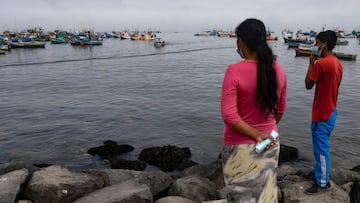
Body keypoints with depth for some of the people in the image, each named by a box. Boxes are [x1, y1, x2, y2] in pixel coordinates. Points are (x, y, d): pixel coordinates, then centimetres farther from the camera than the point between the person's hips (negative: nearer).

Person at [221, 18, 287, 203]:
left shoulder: (234, 71, -19)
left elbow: (229, 115, -24)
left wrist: (256, 135, -16)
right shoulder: (278, 69, -3)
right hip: (270, 145, 5)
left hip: (240, 147, -5)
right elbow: (280, 109, 8)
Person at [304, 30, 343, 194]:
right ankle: (320, 172, 33)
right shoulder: (337, 63, 8)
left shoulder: (321, 63, -21)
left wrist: (311, 62, -9)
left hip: (322, 114, -9)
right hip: (330, 111, 9)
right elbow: (330, 84, 13)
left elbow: (308, 85, -12)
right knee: (321, 146, 20)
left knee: (321, 148, 1)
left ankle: (322, 182, 12)